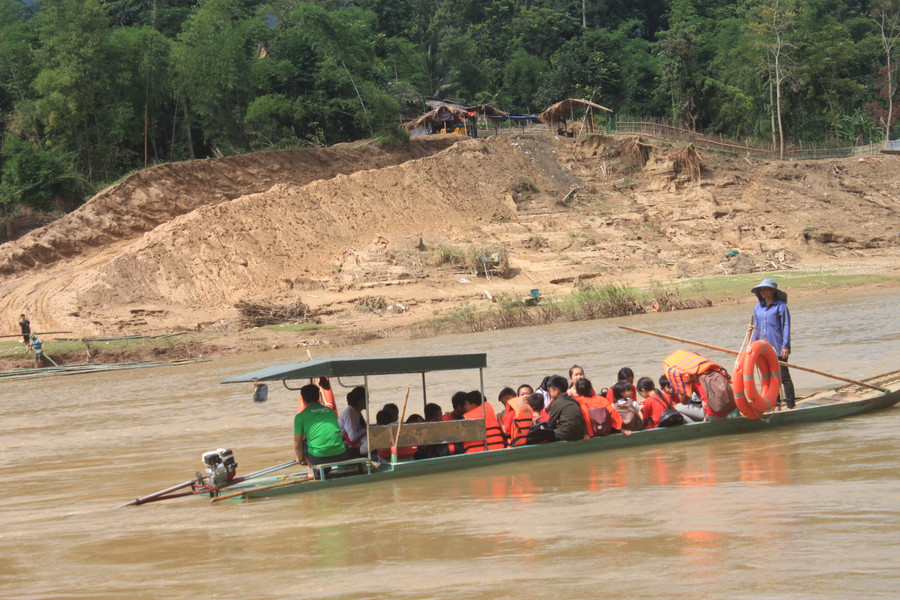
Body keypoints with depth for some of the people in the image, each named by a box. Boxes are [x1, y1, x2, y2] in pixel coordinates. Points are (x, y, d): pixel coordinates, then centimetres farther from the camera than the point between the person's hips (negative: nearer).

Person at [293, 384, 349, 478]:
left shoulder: (300, 416, 5)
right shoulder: (330, 411, 17)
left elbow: (297, 444, 5)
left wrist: (301, 459, 24)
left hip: (318, 459, -3)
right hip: (340, 457, 3)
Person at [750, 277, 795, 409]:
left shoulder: (780, 306, -6)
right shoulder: (757, 308, 11)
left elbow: (786, 327, -7)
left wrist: (785, 346, -13)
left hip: (778, 349, -6)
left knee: (784, 377, -5)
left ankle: (790, 406, -2)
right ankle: (777, 406, 18)